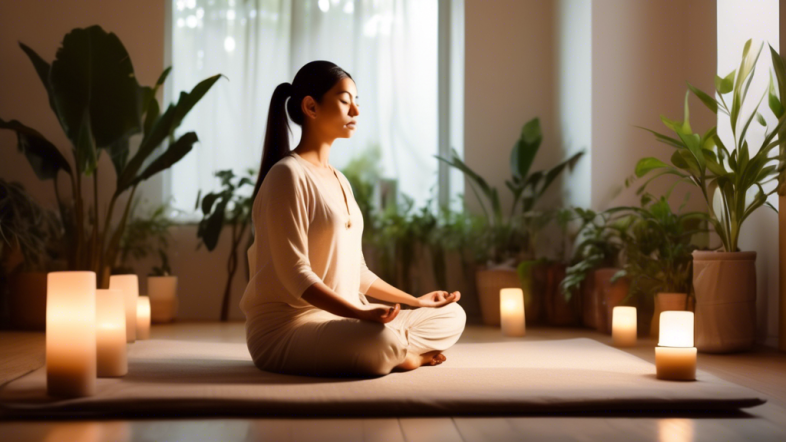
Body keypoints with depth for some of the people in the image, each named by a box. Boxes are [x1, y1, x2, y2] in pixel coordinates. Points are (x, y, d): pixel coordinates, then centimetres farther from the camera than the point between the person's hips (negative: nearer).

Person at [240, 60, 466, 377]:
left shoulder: (339, 181, 16)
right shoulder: (288, 175, -12)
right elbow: (295, 274, -20)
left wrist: (415, 301, 18)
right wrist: (361, 313, -30)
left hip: (341, 321, 9)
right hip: (287, 327, -9)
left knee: (452, 316, 6)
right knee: (380, 341, -37)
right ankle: (402, 356, -6)